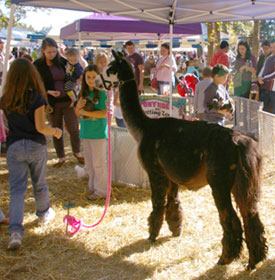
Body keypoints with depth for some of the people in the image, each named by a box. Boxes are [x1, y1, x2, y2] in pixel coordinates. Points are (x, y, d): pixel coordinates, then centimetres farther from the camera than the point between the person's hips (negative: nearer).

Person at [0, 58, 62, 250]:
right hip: (36, 146, -1)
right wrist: (54, 132, 1)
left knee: (17, 189, -1)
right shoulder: (37, 98, -12)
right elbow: (40, 127, -16)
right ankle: (44, 214, 41)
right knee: (39, 184, 19)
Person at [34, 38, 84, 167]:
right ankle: (61, 157, 25)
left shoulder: (63, 62, 2)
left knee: (74, 128, 2)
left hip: (68, 101, 1)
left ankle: (77, 152, 27)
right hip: (53, 103, -1)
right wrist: (49, 92, -19)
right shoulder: (38, 65, -4)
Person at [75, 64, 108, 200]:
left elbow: (104, 113, -18)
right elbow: (78, 113, 12)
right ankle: (92, 186, 29)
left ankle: (101, 190, 11)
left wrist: (85, 112, -18)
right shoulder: (83, 93, 8)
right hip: (85, 132, 7)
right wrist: (78, 107, -10)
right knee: (88, 163, 15)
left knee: (98, 163, 1)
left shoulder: (102, 93, -11)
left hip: (98, 133, -7)